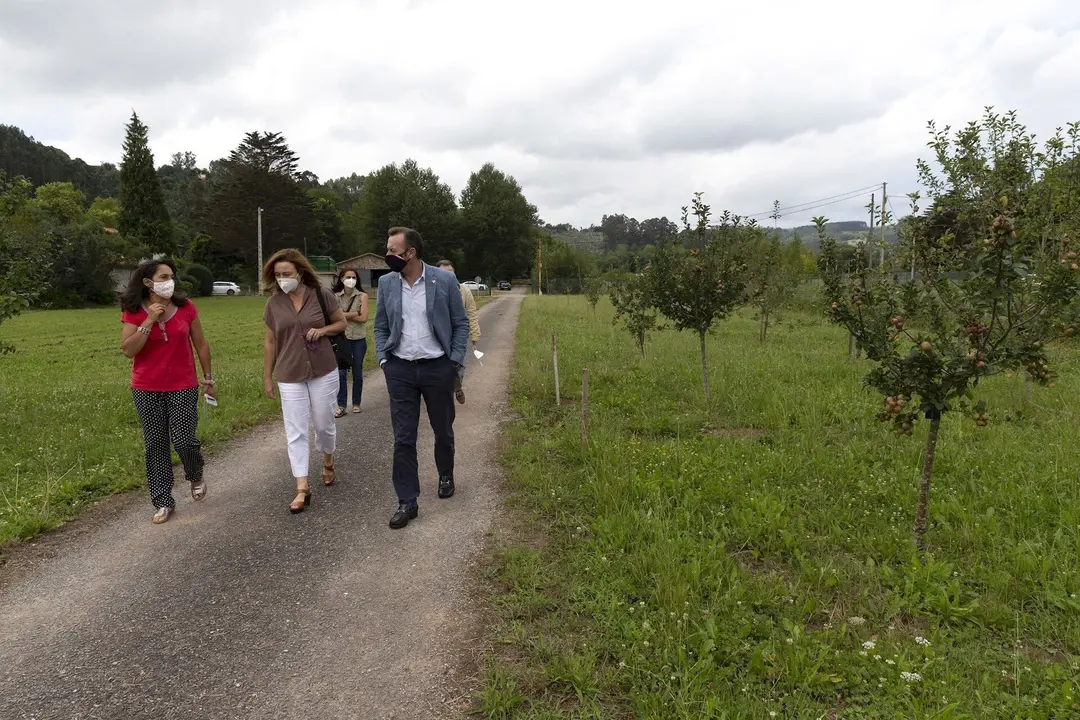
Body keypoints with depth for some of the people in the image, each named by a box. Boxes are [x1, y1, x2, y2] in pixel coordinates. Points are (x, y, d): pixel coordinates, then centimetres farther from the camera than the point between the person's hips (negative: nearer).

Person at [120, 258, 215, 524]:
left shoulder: (186, 307, -2)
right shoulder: (133, 312, -3)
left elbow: (201, 344, 6)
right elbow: (128, 350, -12)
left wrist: (208, 377, 8)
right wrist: (149, 321, -19)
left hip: (183, 387, -1)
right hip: (147, 390, 1)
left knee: (183, 440, -6)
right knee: (156, 445, 6)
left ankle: (196, 476, 27)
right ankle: (163, 502, 17)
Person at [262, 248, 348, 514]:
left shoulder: (321, 295, -7)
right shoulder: (274, 303, -1)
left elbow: (342, 322, 4)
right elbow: (270, 342, 6)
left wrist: (323, 330, -16)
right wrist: (267, 376, 8)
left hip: (323, 371, -1)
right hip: (290, 376, 1)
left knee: (324, 424, 12)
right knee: (295, 431, -1)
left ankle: (328, 463, 41)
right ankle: (302, 488, 3)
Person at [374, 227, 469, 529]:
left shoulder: (445, 280, -7)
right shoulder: (386, 283, 2)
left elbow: (461, 323, -1)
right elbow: (381, 326, 11)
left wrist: (455, 361, -7)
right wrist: (383, 359, -1)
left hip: (438, 367, -2)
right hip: (400, 370, 2)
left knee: (443, 430, 15)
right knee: (403, 438, 1)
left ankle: (446, 475, 42)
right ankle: (407, 502, 10)